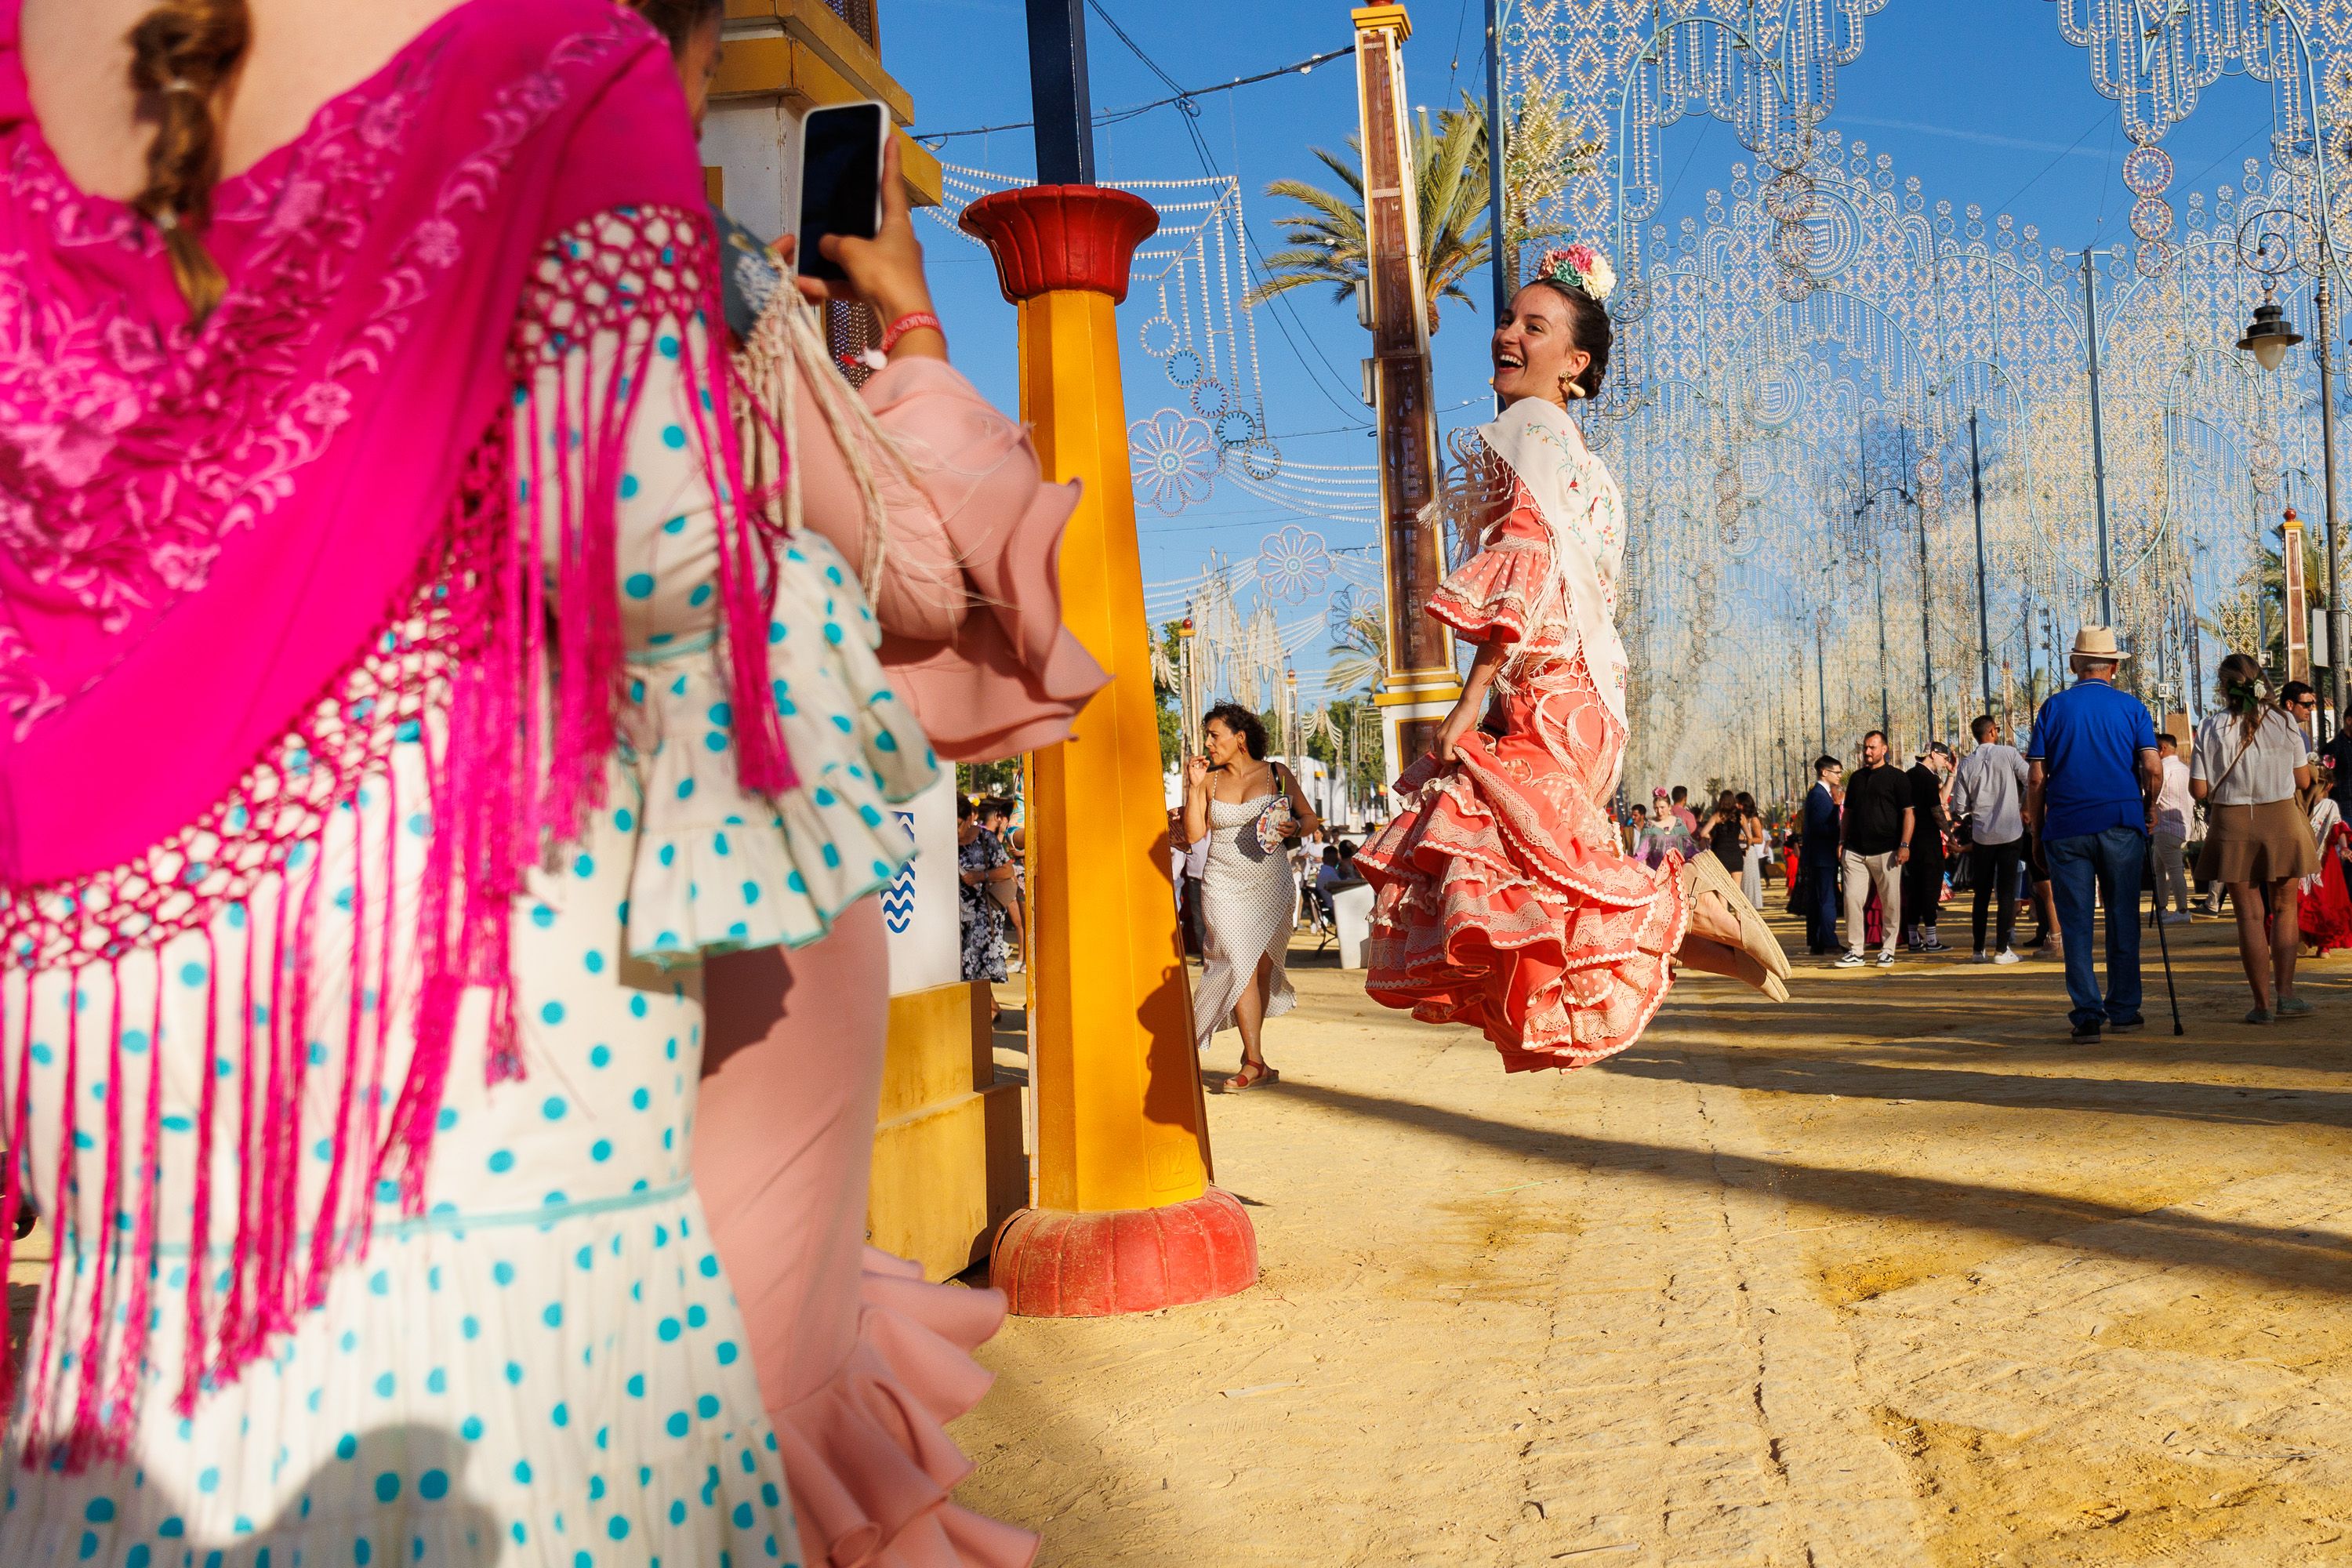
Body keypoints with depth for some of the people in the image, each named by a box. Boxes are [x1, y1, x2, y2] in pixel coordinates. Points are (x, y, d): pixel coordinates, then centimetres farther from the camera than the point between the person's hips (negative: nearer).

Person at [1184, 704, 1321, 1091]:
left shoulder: (1276, 774, 3)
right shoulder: (1210, 780, 6)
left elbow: (1310, 818, 8)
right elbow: (1194, 834, -1)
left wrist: (1294, 827, -14)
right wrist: (1193, 786, -7)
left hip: (1271, 884, 0)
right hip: (1225, 887, 0)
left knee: (1264, 966, 6)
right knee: (1240, 965, -12)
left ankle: (1251, 1046, 24)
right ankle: (1256, 1063, -13)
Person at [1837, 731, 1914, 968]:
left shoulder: (1897, 777, 1)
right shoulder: (1857, 778, 17)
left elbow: (1908, 813, -3)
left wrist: (1904, 845, -12)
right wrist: (1842, 842, 13)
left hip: (1886, 851, -4)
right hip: (1855, 851, 4)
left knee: (1890, 903, 1)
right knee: (1852, 899, -4)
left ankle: (1887, 951, 9)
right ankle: (1855, 952, 1)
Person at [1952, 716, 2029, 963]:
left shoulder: (1966, 764, 0)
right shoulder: (2008, 753, -6)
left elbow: (1959, 808, 0)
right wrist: (2024, 809, 11)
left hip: (1981, 835, 3)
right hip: (2010, 833, -2)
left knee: (1982, 894, 10)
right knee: (2006, 892, 1)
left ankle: (1979, 949, 11)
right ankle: (2002, 949, -2)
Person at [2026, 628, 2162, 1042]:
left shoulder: (2054, 707, 2)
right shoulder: (2131, 708, 3)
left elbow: (2036, 778, -2)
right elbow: (2152, 769, -7)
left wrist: (2037, 829, 7)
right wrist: (2149, 810, 11)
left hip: (2066, 828, 0)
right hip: (2122, 825, 0)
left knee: (2076, 923, 3)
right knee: (2122, 917, 11)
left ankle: (2087, 1015, -2)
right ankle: (2123, 1010, 16)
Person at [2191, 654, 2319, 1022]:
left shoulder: (2212, 728, -7)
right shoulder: (2285, 721, -2)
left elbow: (2199, 790, -7)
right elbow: (2303, 781, 5)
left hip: (2233, 826, -1)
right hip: (2282, 820, 1)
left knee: (2250, 915, 4)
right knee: (2284, 909, 14)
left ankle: (2263, 1003, 5)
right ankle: (2285, 994, 9)